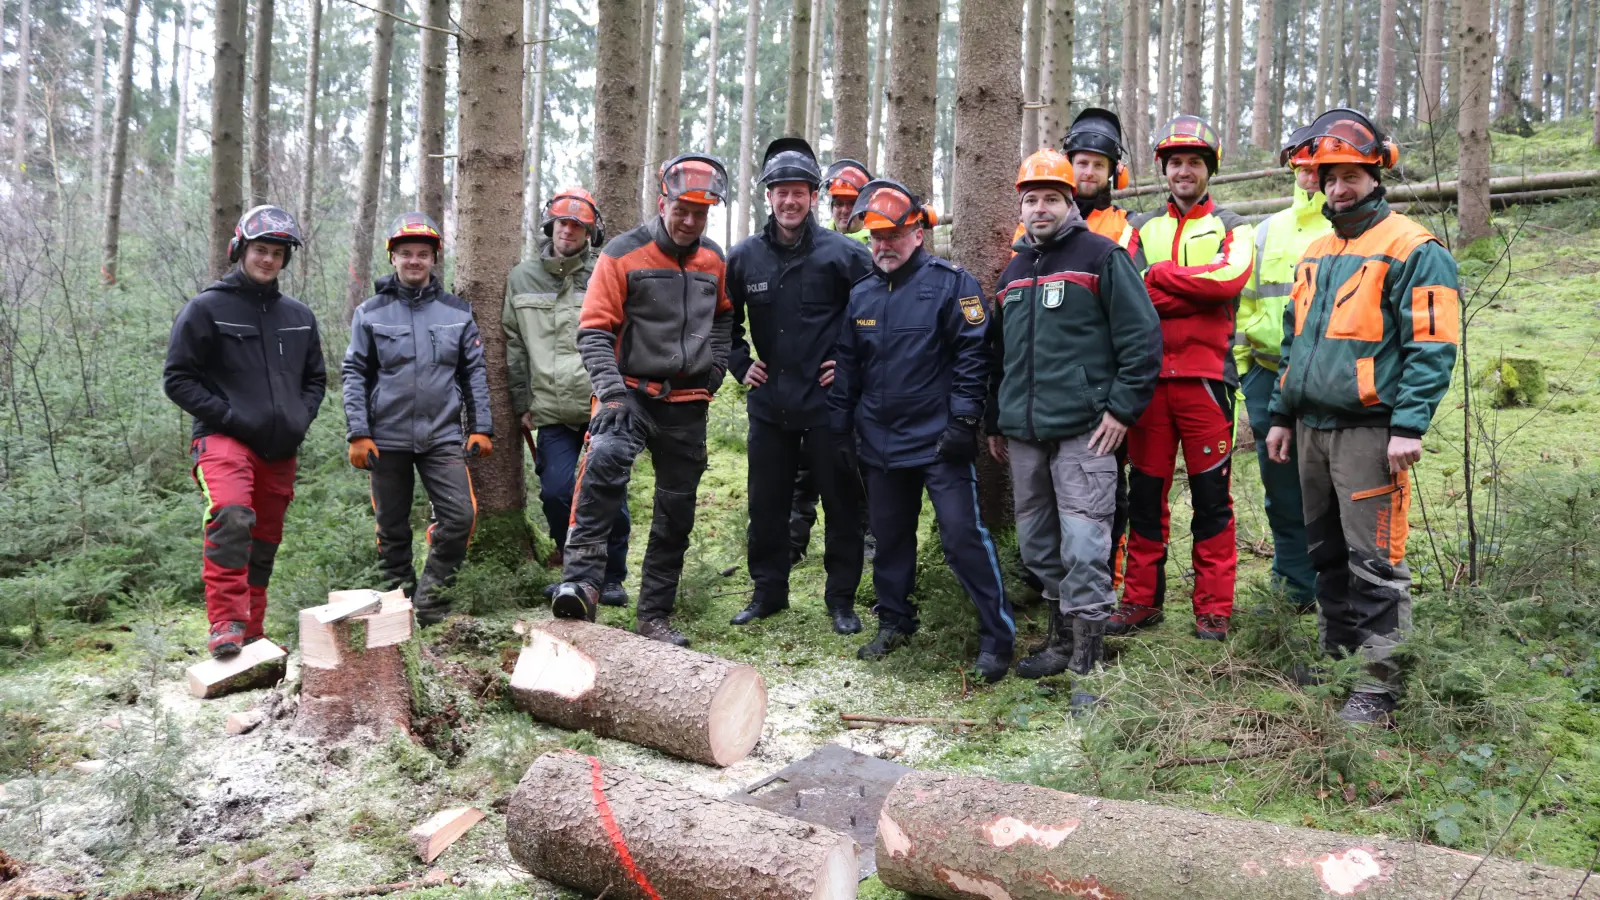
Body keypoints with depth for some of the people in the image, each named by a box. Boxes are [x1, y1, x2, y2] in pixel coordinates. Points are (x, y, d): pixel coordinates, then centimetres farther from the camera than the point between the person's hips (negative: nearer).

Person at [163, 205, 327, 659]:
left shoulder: (298, 316, 13)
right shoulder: (205, 309, -2)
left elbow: (315, 378, 23)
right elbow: (177, 378, -2)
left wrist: (301, 419, 5)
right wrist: (227, 417, -12)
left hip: (281, 449, 6)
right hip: (224, 439, -5)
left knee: (265, 542, 11)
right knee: (231, 519, -30)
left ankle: (252, 633, 23)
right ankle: (225, 625, -28)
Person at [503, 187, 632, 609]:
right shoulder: (522, 278, 11)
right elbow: (514, 344, 14)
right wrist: (523, 403, 11)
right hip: (553, 413, 2)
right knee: (557, 491, -7)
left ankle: (611, 578, 18)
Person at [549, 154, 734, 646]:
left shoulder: (713, 259, 9)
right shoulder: (624, 254, -6)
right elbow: (594, 330, -9)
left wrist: (715, 365, 13)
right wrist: (611, 392, -21)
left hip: (687, 402, 5)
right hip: (632, 392, -5)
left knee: (677, 508, 8)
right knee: (605, 459, -34)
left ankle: (655, 615, 21)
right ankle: (580, 581, -34)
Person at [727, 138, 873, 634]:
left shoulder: (842, 253, -7)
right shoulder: (743, 257, 4)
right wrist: (740, 364, 7)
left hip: (827, 401, -3)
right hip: (769, 402, 4)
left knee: (841, 501, 5)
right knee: (766, 503, 11)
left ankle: (841, 598, 18)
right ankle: (768, 590, 27)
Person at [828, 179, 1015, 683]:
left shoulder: (950, 284, -5)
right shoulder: (861, 295, 12)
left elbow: (972, 354, -9)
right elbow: (846, 368, 16)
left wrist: (963, 420, -15)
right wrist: (841, 431, 14)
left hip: (940, 442, -5)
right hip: (881, 443, 6)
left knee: (963, 536, -8)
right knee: (890, 536, 15)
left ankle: (997, 636, 2)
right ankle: (894, 622, 31)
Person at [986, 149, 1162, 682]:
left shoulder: (1102, 256, -1)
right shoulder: (1014, 271, 20)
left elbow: (1141, 335, -6)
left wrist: (1123, 407, -11)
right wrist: (995, 422, 25)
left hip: (1083, 432, -7)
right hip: (1023, 435, 7)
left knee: (1083, 549, -9)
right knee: (1037, 546, 12)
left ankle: (1085, 662, -1)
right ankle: (1063, 637, 27)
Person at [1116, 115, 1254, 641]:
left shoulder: (1231, 228, 10)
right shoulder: (1141, 229, 16)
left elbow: (1230, 277, -12)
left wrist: (1159, 276, -9)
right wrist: (1196, 293, -12)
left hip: (1205, 376, -2)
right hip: (1149, 375, 2)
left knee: (1211, 496, 0)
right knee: (1144, 493, 6)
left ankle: (1213, 608, 8)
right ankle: (1142, 599, 16)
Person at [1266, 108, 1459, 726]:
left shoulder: (1411, 249, -6)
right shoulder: (1315, 254, 18)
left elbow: (1432, 345, -12)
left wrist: (1410, 425, -19)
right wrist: (1282, 415, 18)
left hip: (1370, 430, -8)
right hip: (1312, 426, 8)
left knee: (1374, 560, -6)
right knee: (1326, 553, 16)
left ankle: (1379, 681, 3)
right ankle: (1335, 654, 29)